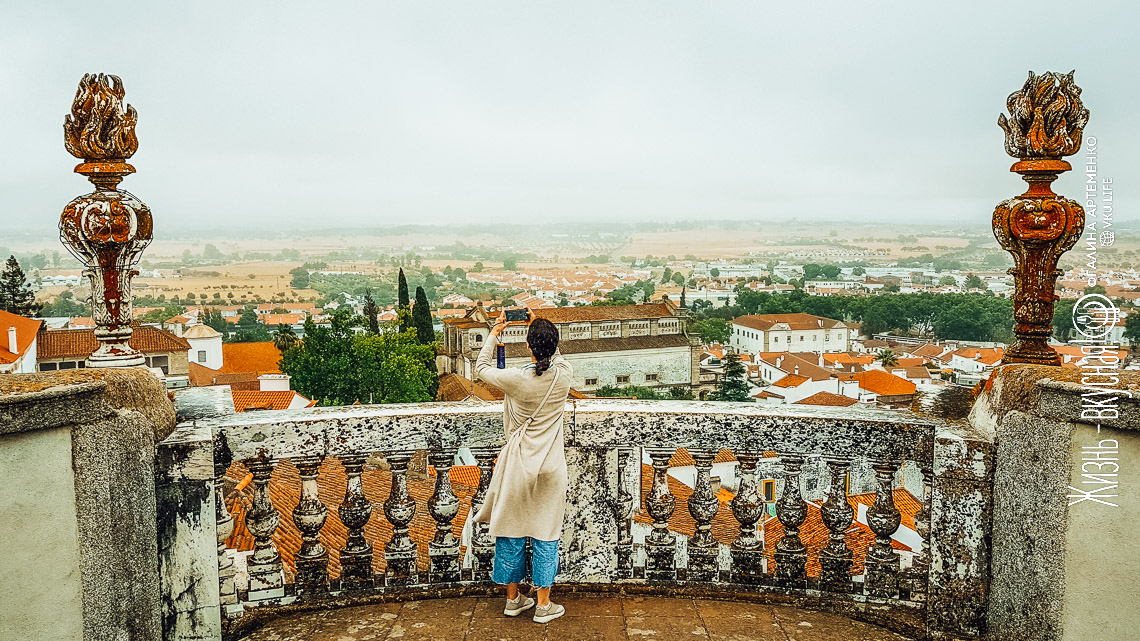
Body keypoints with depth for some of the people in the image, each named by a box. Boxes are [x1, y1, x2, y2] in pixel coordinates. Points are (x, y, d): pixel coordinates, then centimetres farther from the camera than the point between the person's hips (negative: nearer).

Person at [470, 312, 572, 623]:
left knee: (511, 530, 14)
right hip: (550, 469, 1)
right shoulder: (564, 375, -10)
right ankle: (543, 605, 18)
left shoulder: (516, 378, -16)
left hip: (518, 466, -1)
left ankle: (513, 599, 27)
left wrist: (494, 333, 13)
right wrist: (542, 329, 18)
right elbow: (557, 357, 16)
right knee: (546, 534, 10)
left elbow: (481, 367, 4)